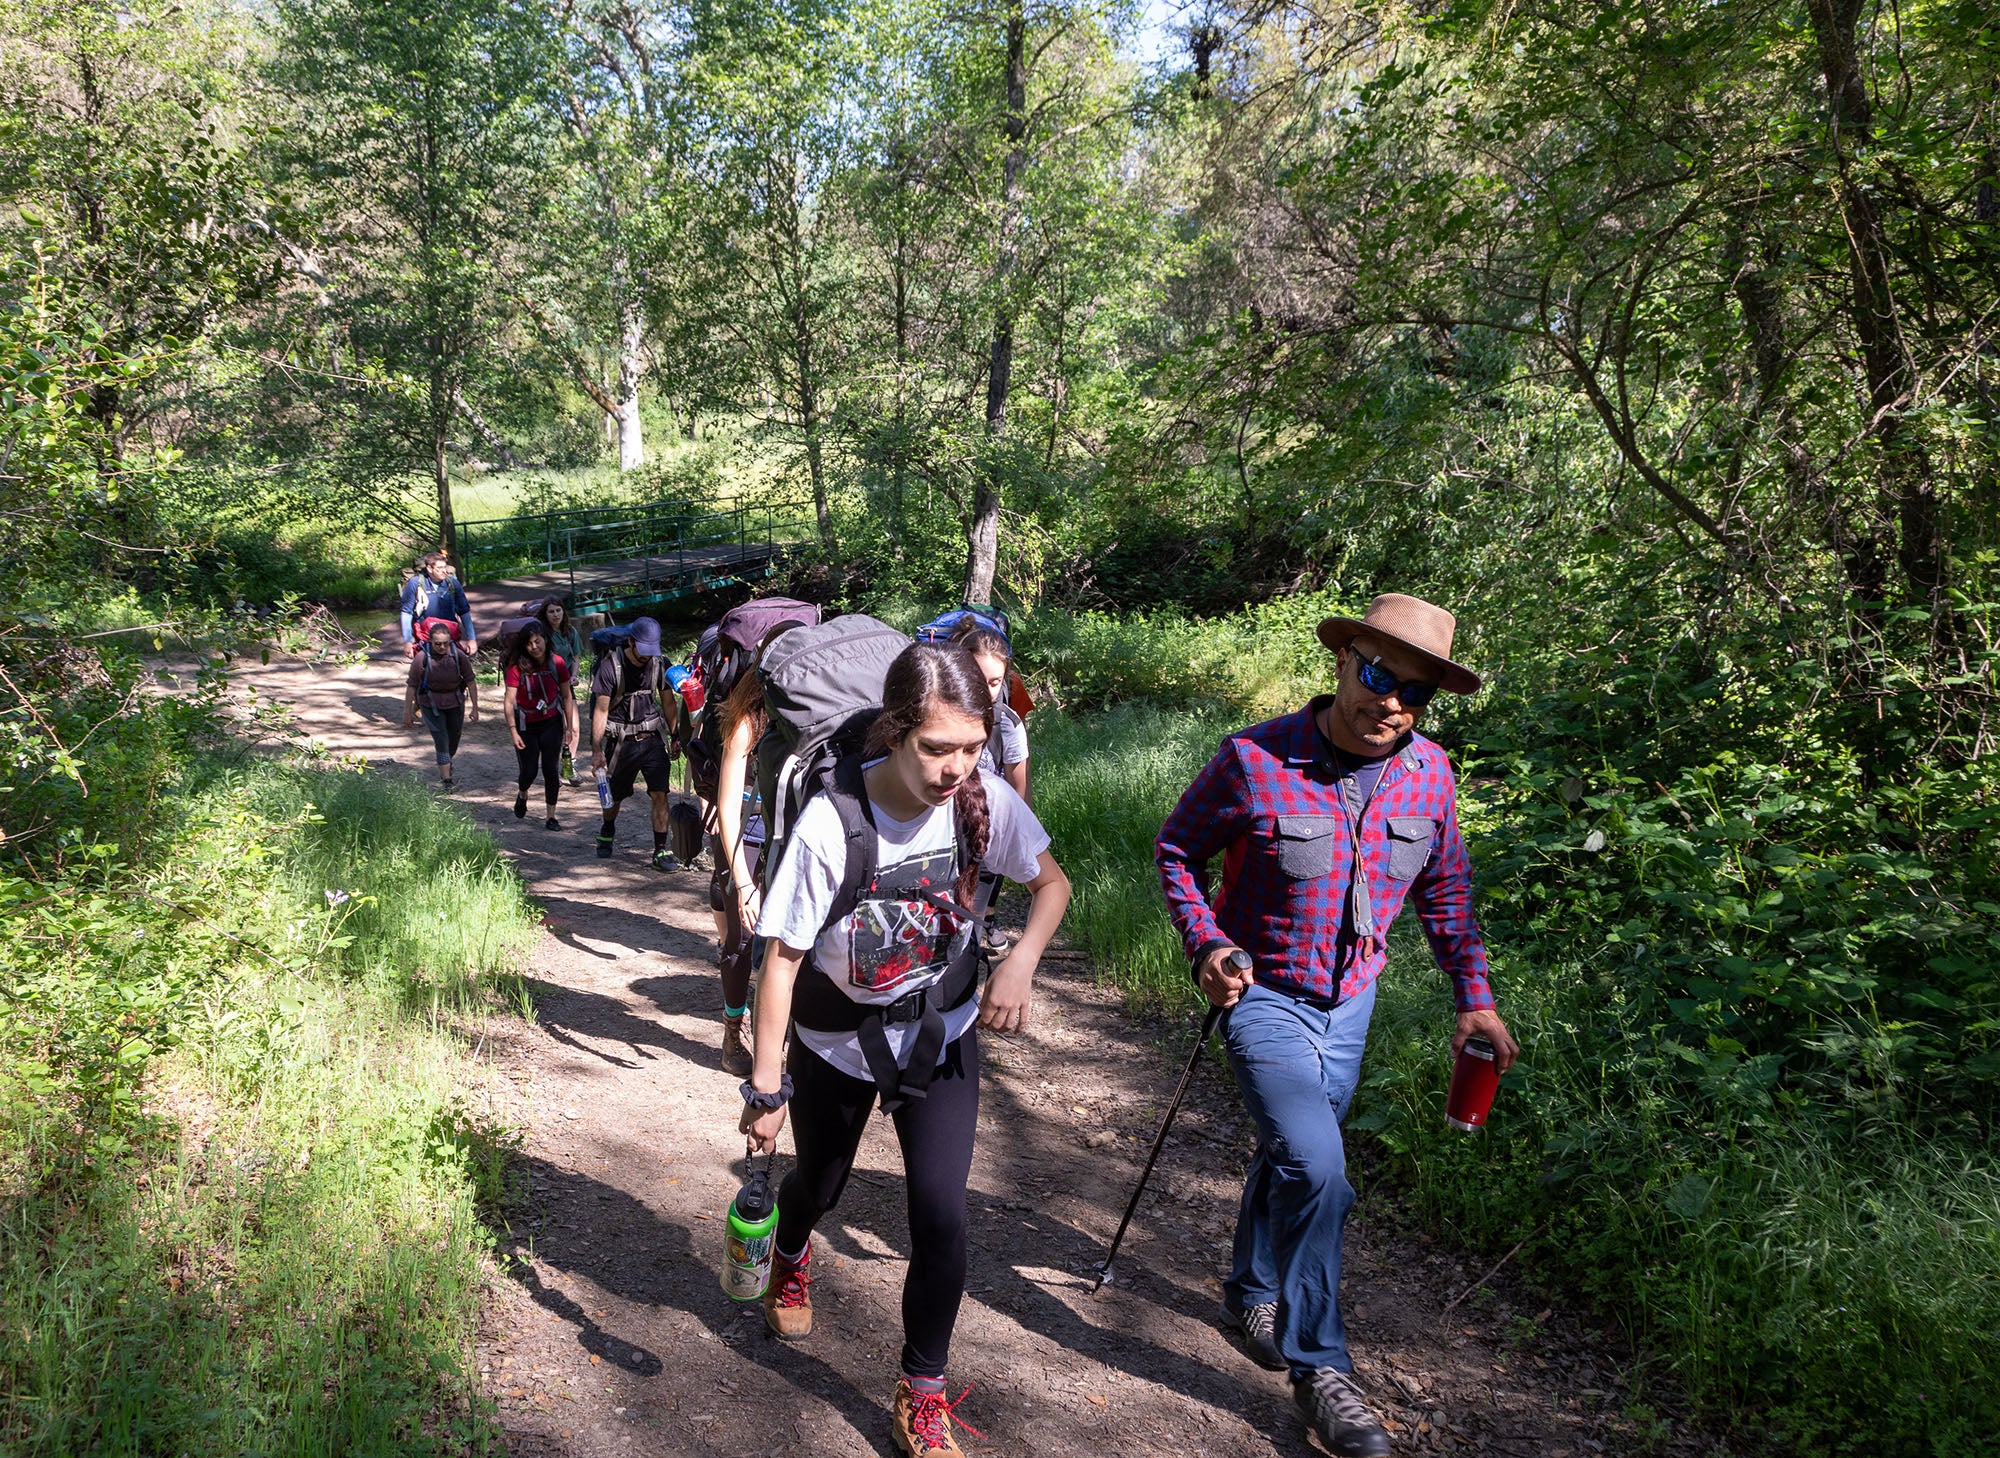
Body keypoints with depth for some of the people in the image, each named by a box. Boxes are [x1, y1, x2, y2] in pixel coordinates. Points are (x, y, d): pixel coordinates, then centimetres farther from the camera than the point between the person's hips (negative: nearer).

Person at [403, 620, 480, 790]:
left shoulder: (459, 655, -12)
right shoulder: (421, 658, -18)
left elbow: (471, 681, -2)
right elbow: (411, 686, -10)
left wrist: (475, 708, 0)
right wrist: (407, 712, -6)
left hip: (455, 704, 3)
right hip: (431, 705, -3)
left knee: (454, 739, 16)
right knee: (441, 741, -9)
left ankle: (447, 765, 45)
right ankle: (446, 780, -3)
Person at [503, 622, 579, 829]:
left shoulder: (557, 663, -9)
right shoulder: (517, 667, -16)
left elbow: (567, 697, 1)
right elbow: (510, 701, -15)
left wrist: (569, 727, 2)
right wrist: (513, 732, -20)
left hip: (551, 722, 1)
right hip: (526, 724, -1)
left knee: (551, 770, -4)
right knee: (529, 771, 2)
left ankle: (551, 817, 8)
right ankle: (522, 795, 38)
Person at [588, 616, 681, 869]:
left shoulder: (658, 664, 0)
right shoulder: (610, 666, -11)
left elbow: (667, 702, 11)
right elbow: (601, 710, -11)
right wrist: (597, 750, -15)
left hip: (652, 738, 2)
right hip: (622, 741, -2)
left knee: (660, 794, -10)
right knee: (614, 796, 13)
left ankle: (660, 851, -5)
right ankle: (607, 832, 44)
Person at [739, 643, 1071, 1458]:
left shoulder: (985, 800, -21)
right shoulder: (831, 821, -30)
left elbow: (1051, 883, -2)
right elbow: (783, 956, -21)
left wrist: (1021, 962, -21)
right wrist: (767, 1086, -16)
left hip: (942, 1037, 1)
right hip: (837, 1039, -1)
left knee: (940, 1215, -6)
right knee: (819, 1184, 23)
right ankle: (791, 1256, 62)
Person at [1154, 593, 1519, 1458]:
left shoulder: (1429, 775, -7)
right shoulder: (1255, 761, -20)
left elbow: (1445, 890, 8)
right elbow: (1176, 848, -6)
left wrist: (1474, 995, 3)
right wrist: (1207, 943, -18)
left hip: (1351, 1004, 5)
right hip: (1265, 997, -5)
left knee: (1293, 1158, 20)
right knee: (1316, 1170, -19)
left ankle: (1251, 1296, 46)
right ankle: (1319, 1367, 0)